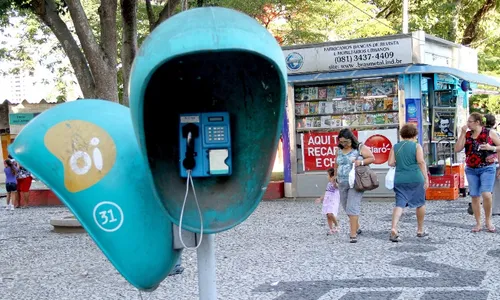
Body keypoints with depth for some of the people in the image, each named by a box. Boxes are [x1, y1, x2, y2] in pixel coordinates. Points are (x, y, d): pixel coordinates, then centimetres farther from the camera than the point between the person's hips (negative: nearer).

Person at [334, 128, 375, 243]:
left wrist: (361, 162, -18)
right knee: (347, 207, 12)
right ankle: (357, 227, 31)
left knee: (352, 207, -13)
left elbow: (372, 158, -4)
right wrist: (335, 177, 21)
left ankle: (353, 234, -13)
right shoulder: (339, 150, 10)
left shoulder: (360, 148, -5)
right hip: (342, 184, 6)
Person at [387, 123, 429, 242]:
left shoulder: (395, 147, 7)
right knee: (420, 203, 15)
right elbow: (421, 162, -11)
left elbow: (390, 163, 1)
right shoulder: (416, 146, -1)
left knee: (399, 204, 0)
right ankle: (420, 230, 25)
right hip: (416, 178, -2)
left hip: (400, 179, 2)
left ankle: (394, 228, -21)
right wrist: (426, 178, -11)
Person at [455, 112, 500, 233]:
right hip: (471, 170, 4)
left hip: (487, 168, -4)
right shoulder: (467, 135, 7)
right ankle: (478, 223, 16)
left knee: (486, 194, -17)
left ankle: (488, 220, 3)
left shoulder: (489, 133, -2)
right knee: (475, 197, 5)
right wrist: (463, 133, -6)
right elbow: (457, 149, -1)